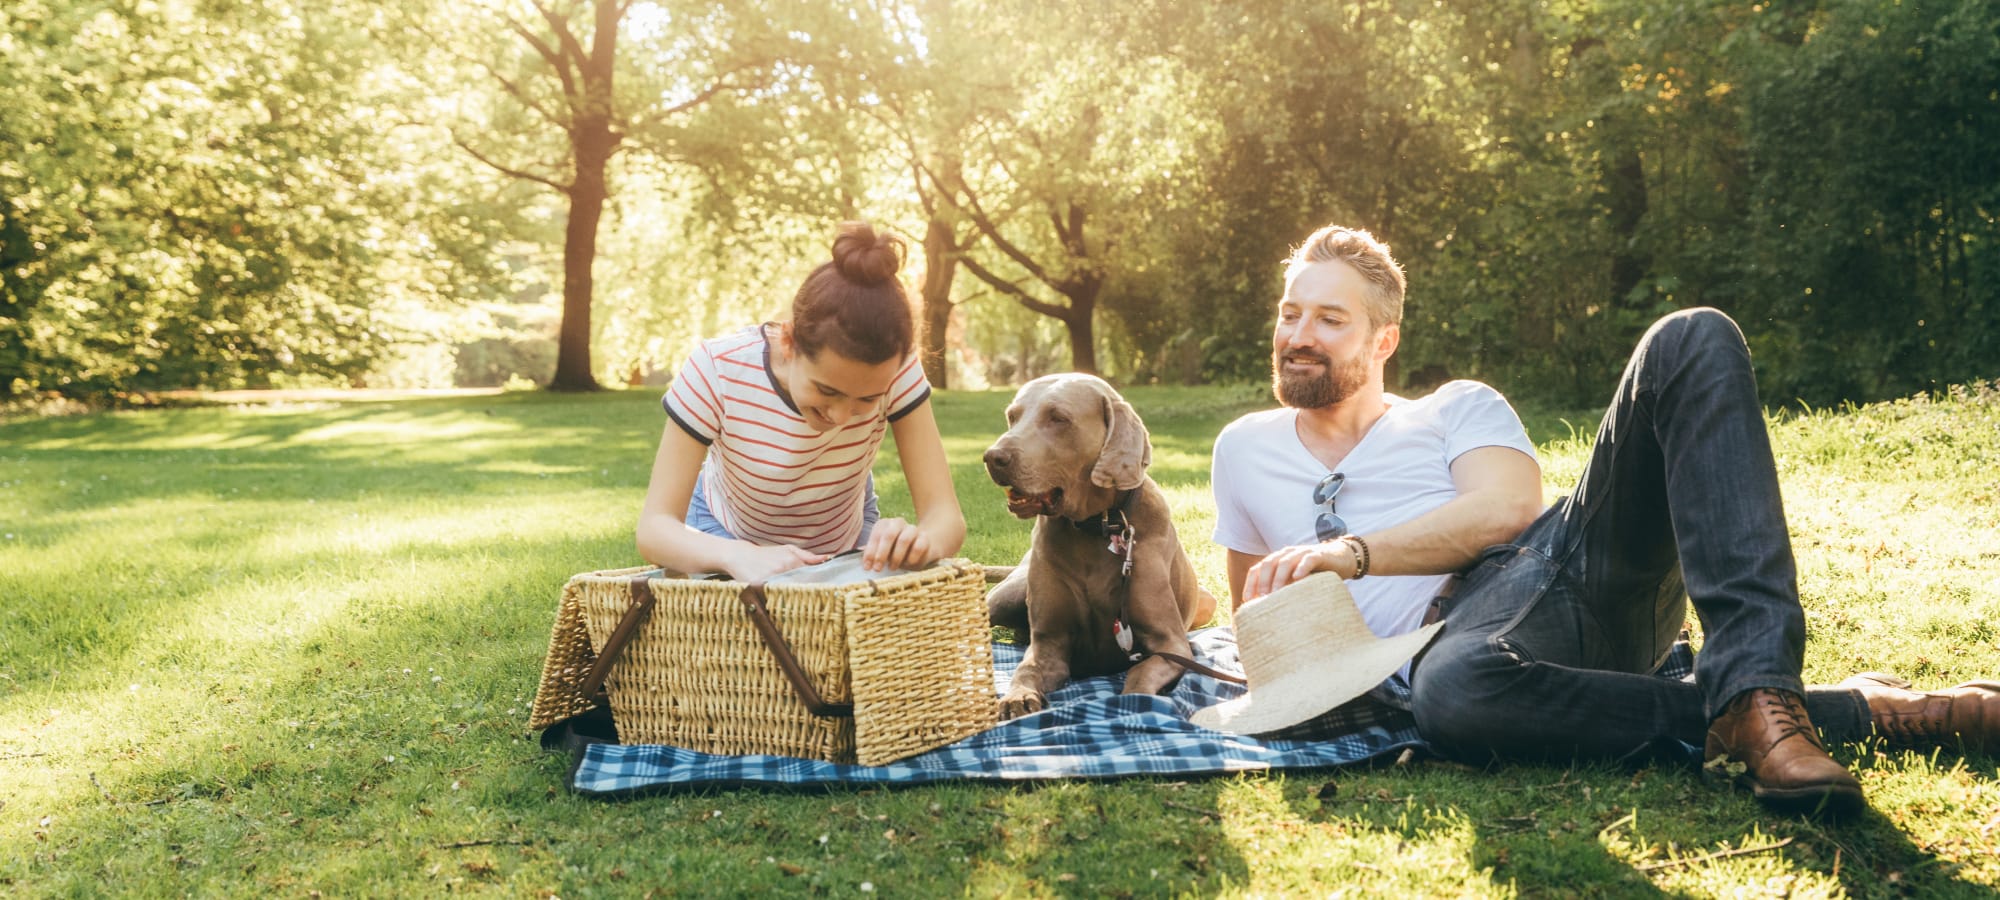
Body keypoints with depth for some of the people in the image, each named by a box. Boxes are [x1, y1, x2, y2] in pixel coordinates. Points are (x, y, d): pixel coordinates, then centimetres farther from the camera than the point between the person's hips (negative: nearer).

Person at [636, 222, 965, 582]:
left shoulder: (894, 370, -28)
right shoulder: (716, 369, -32)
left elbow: (946, 516, -29)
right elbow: (654, 527, -32)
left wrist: (919, 542, -52)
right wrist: (738, 556, -52)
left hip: (846, 541, 3)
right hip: (730, 538, -3)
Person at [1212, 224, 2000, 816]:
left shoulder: (1456, 408, 21)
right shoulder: (1247, 449, 25)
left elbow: (1506, 508, 0)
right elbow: (1250, 608, 31)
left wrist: (1352, 551, -9)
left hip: (1588, 564, 2)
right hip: (1462, 629, -2)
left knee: (1694, 341, -19)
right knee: (1451, 695, -45)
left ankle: (1751, 692, -35)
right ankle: (1857, 710, -29)